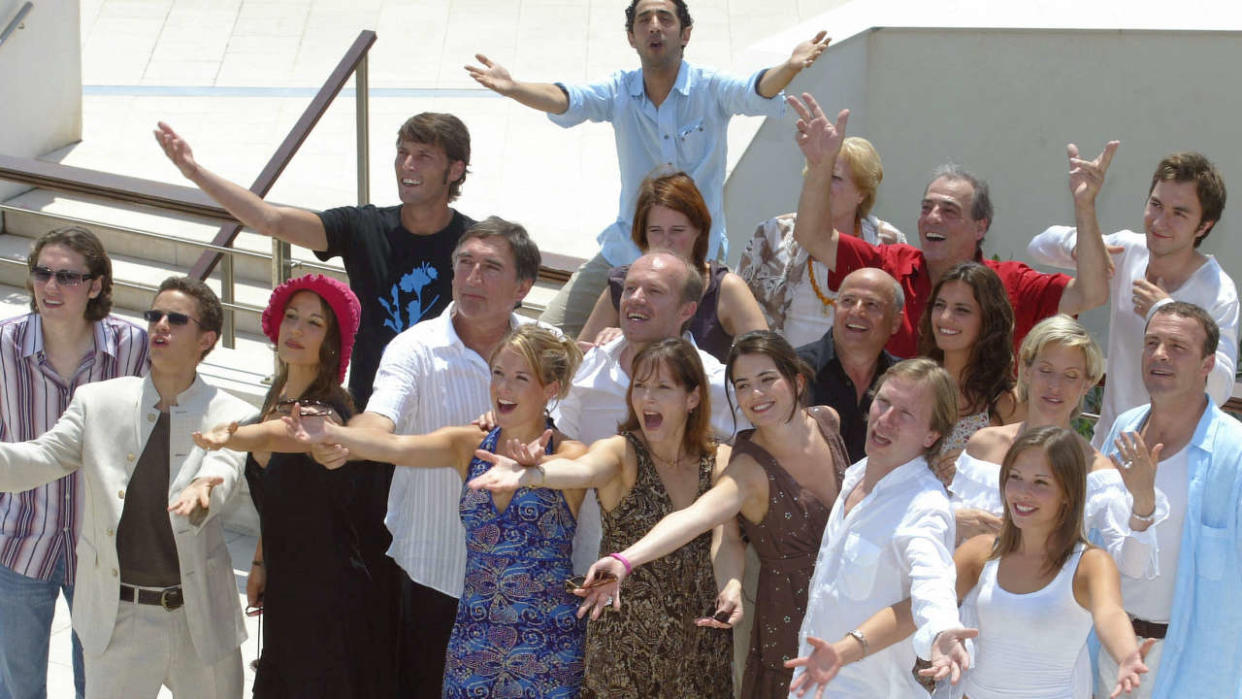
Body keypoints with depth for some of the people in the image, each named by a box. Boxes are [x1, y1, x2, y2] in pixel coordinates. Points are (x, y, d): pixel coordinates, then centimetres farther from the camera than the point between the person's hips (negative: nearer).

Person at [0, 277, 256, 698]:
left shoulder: (231, 416, -4)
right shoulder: (98, 402, 2)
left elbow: (222, 472, -21)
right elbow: (45, 458, -6)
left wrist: (199, 492, -46)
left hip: (201, 619, -1)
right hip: (115, 616, 1)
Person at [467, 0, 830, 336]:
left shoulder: (710, 88, -8)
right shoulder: (620, 91, -2)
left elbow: (755, 92, -27)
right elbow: (565, 100, -17)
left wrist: (790, 67, -50)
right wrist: (512, 88, -38)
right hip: (626, 249, 3)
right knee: (549, 333, -2)